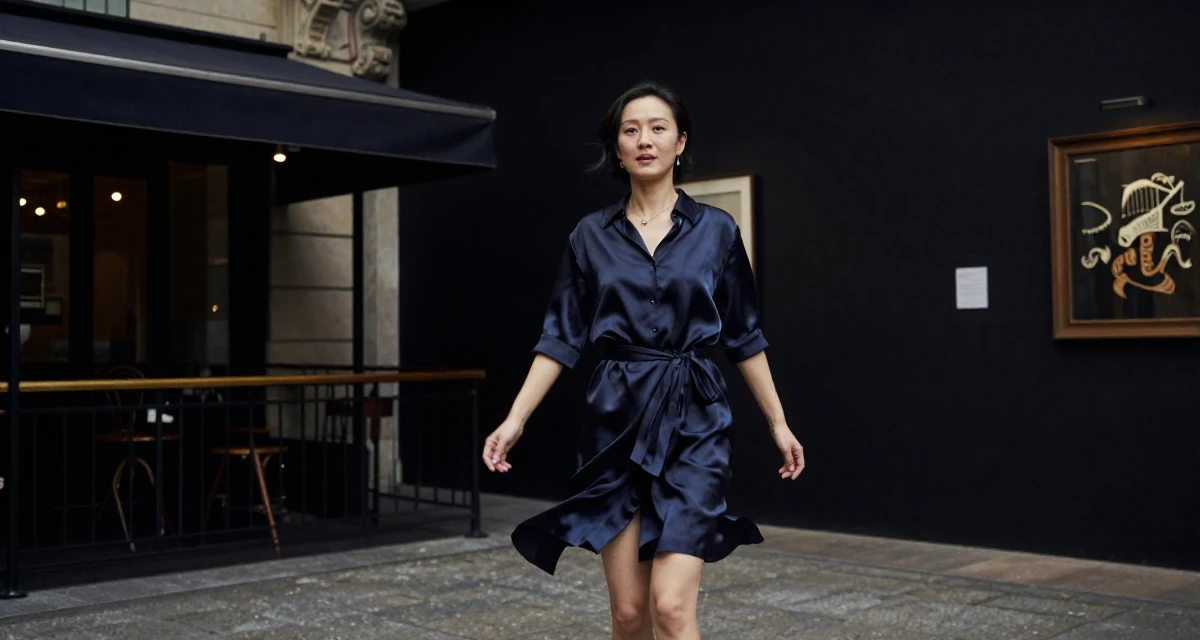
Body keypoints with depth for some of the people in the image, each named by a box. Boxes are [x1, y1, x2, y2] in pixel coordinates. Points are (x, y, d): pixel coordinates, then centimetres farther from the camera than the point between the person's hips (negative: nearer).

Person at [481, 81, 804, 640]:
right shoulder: (591, 235, 6)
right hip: (618, 423, 2)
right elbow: (561, 338, 5)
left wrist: (778, 424, 10)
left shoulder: (717, 231, 3)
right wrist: (515, 419, -3)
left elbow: (745, 337, 9)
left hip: (693, 424, -1)